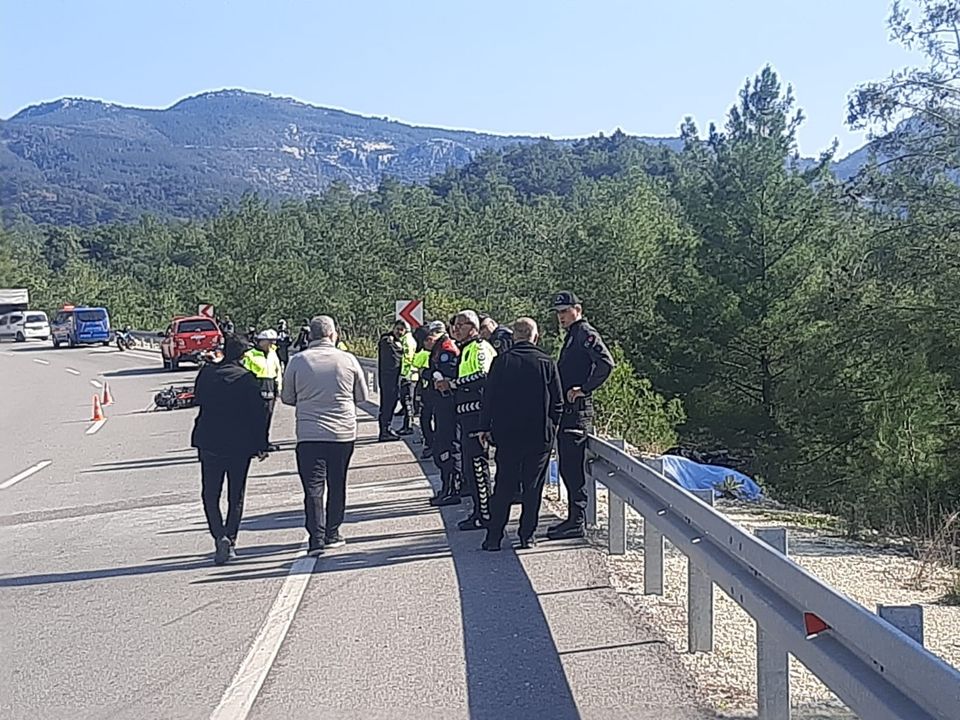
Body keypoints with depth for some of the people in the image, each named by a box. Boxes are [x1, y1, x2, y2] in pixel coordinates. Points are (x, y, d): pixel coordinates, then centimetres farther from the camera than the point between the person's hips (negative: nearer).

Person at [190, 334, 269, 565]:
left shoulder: (206, 373, -3)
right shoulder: (247, 379, -10)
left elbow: (198, 399, 15)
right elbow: (258, 414, -8)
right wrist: (261, 445, 0)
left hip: (209, 442, 1)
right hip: (240, 444, -1)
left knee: (210, 494, 9)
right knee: (236, 496, 12)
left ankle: (219, 536, -10)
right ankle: (230, 540, 11)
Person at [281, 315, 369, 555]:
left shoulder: (297, 361, -4)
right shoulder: (348, 360, -2)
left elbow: (287, 398, 7)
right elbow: (362, 396, 9)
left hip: (309, 435, -1)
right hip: (343, 433, 1)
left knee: (313, 487, 0)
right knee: (337, 485, 14)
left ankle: (316, 537, -9)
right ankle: (332, 534, 21)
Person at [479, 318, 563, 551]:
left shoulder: (501, 361, -4)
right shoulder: (547, 362, -3)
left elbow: (489, 398, -1)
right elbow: (558, 402, 0)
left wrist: (486, 427, 7)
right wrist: (551, 427, 12)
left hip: (507, 435, 0)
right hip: (540, 435, 0)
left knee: (504, 486, 7)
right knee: (533, 487, 9)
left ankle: (494, 537, 7)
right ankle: (527, 535, 11)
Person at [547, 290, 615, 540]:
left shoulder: (586, 333, -9)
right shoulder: (572, 336, 21)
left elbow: (606, 363, -23)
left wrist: (585, 389, -19)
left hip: (577, 410, -10)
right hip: (566, 410, 10)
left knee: (573, 468, -8)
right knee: (567, 468, 12)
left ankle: (576, 522, -5)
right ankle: (574, 518, 19)